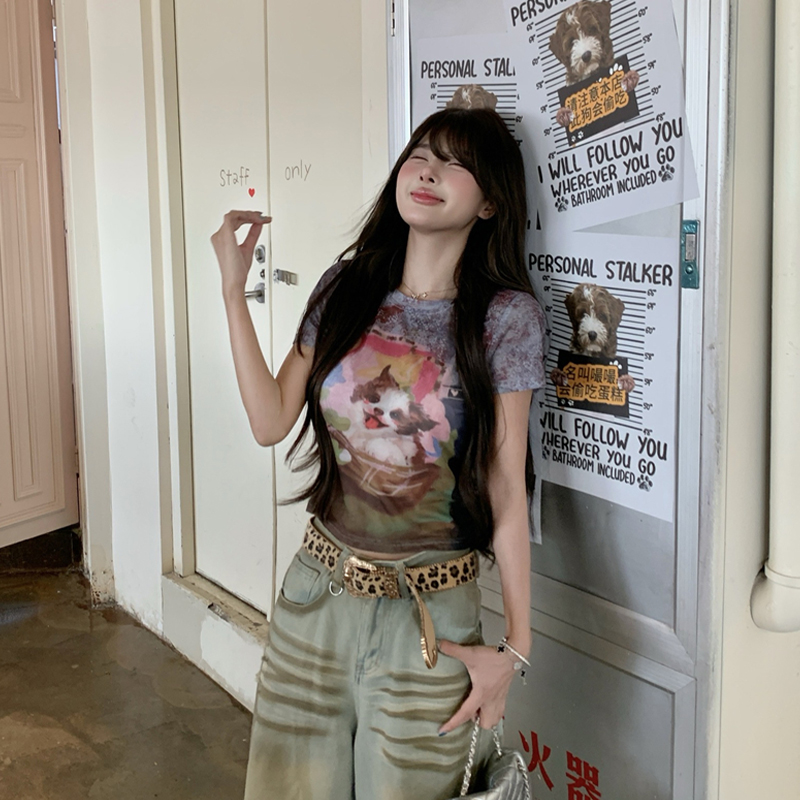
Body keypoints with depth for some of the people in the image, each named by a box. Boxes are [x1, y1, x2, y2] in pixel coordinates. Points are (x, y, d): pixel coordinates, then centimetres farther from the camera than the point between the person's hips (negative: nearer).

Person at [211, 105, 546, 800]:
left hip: (428, 618, -4)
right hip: (317, 593, 4)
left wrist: (515, 648, -8)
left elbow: (507, 487, -9)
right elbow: (271, 421, 1)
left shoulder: (505, 318, -11)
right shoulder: (347, 288, 1)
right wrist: (234, 290, -2)